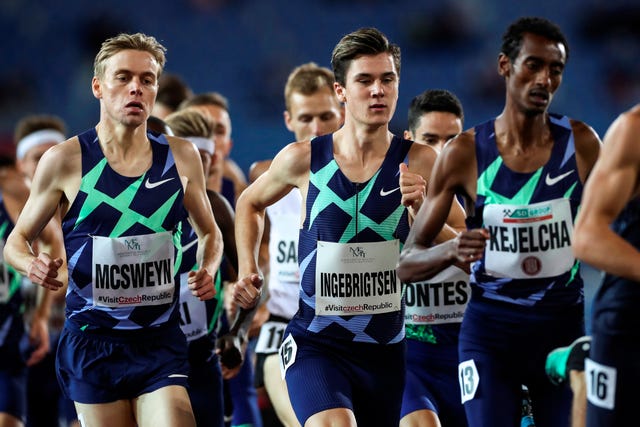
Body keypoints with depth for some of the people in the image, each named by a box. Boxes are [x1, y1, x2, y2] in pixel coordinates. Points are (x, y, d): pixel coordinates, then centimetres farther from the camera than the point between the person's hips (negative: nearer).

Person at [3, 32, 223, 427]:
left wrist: (208, 271, -1)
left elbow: (210, 232, 20)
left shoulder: (181, 157, 4)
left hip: (161, 342, 1)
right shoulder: (65, 161, -2)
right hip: (92, 344, -1)